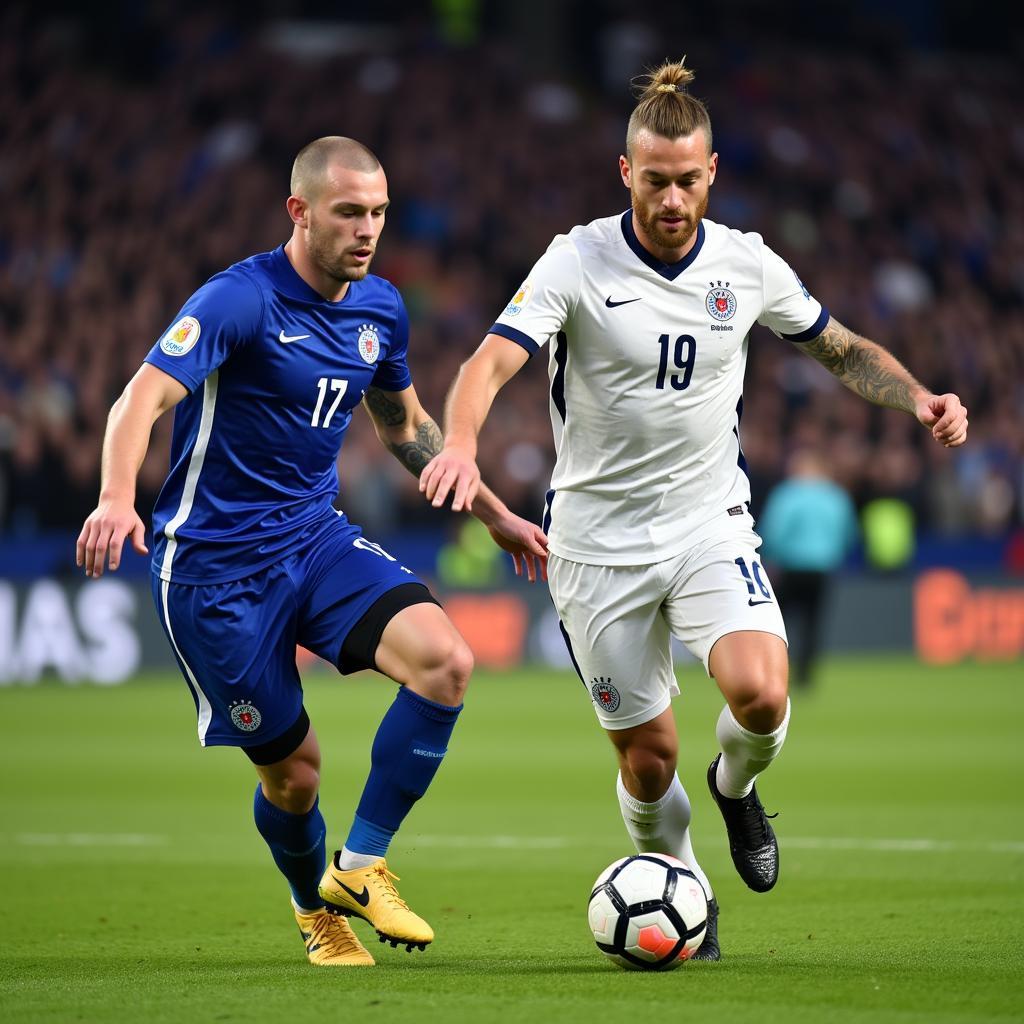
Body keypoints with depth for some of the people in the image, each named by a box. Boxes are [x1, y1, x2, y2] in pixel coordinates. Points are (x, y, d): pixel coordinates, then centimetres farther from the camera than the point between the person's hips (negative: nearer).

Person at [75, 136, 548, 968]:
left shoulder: (380, 309, 4)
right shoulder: (240, 301, -17)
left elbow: (406, 426, 23)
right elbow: (143, 398, -29)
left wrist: (495, 515, 22)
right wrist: (117, 500, -47)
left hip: (316, 535, 6)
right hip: (216, 562, -6)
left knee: (445, 659, -19)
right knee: (293, 767, 0)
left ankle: (361, 867, -6)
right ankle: (317, 909, 32)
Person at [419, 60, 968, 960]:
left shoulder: (748, 264, -2)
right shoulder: (578, 262, -11)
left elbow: (844, 350, 13)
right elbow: (493, 361, -23)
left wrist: (918, 399, -5)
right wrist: (461, 446, -43)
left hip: (711, 524, 1)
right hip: (598, 540, -1)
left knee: (760, 693, -24)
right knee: (648, 758, 2)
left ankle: (736, 787, 12)